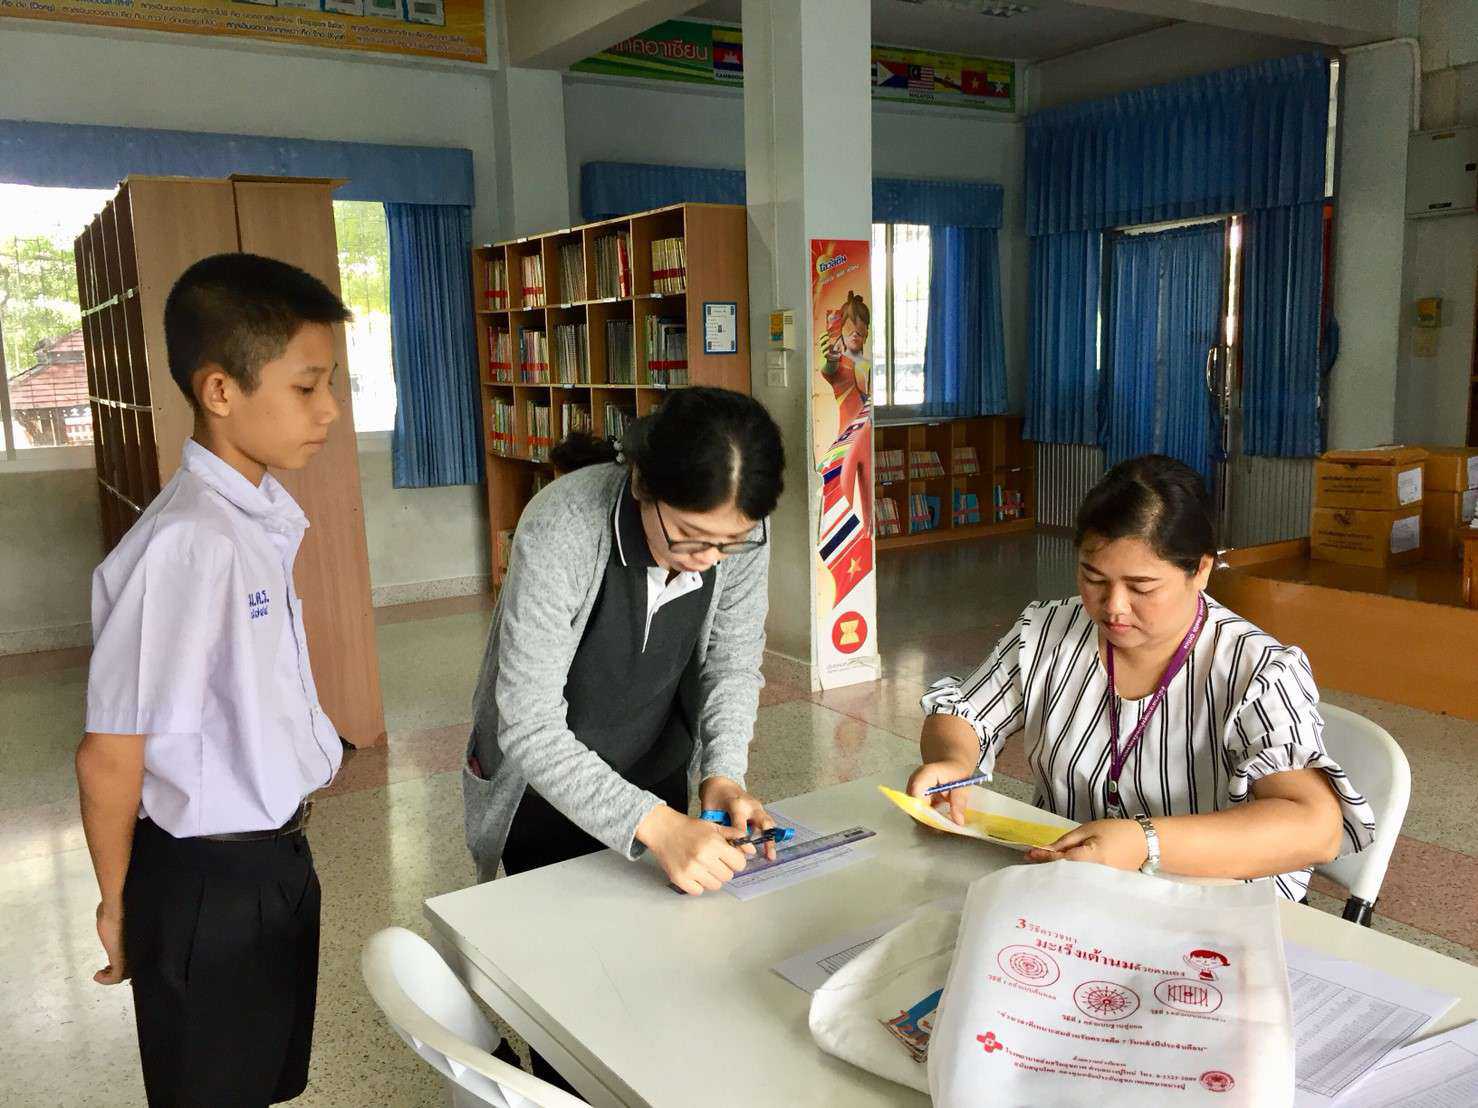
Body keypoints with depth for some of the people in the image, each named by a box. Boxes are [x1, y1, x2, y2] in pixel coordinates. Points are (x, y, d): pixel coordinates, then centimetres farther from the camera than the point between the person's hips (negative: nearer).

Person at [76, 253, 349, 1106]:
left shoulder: (265, 518, -1)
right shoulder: (184, 546, -27)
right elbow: (110, 757, -20)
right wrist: (120, 906, -6)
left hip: (279, 850, 7)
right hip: (209, 876, -7)